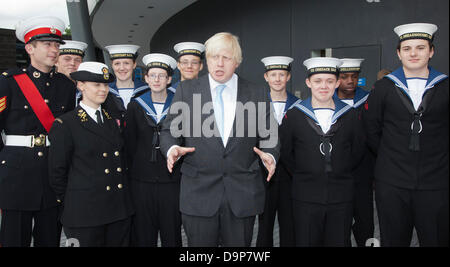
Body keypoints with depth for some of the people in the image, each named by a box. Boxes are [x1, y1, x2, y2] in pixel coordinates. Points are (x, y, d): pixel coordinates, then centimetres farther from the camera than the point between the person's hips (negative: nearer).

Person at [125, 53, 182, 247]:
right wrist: (134, 170, 8)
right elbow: (130, 143, 10)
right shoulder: (135, 106, 6)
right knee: (143, 234, 10)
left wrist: (175, 161, 0)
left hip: (171, 180, -1)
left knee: (172, 234, 7)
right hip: (142, 181, 2)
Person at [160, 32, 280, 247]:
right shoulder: (187, 90, 5)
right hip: (198, 192, 0)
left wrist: (270, 155, -12)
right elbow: (169, 129, 5)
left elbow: (269, 136, 8)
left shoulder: (258, 96, 6)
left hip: (243, 195, 1)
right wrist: (172, 148, -15)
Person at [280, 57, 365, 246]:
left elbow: (357, 153, 12)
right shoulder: (293, 116, -1)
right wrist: (303, 176, 7)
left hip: (341, 198, 1)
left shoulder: (350, 115, 3)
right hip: (306, 197, -1)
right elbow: (284, 152, 6)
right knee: (306, 241, 7)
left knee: (339, 241, 10)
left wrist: (340, 175, 9)